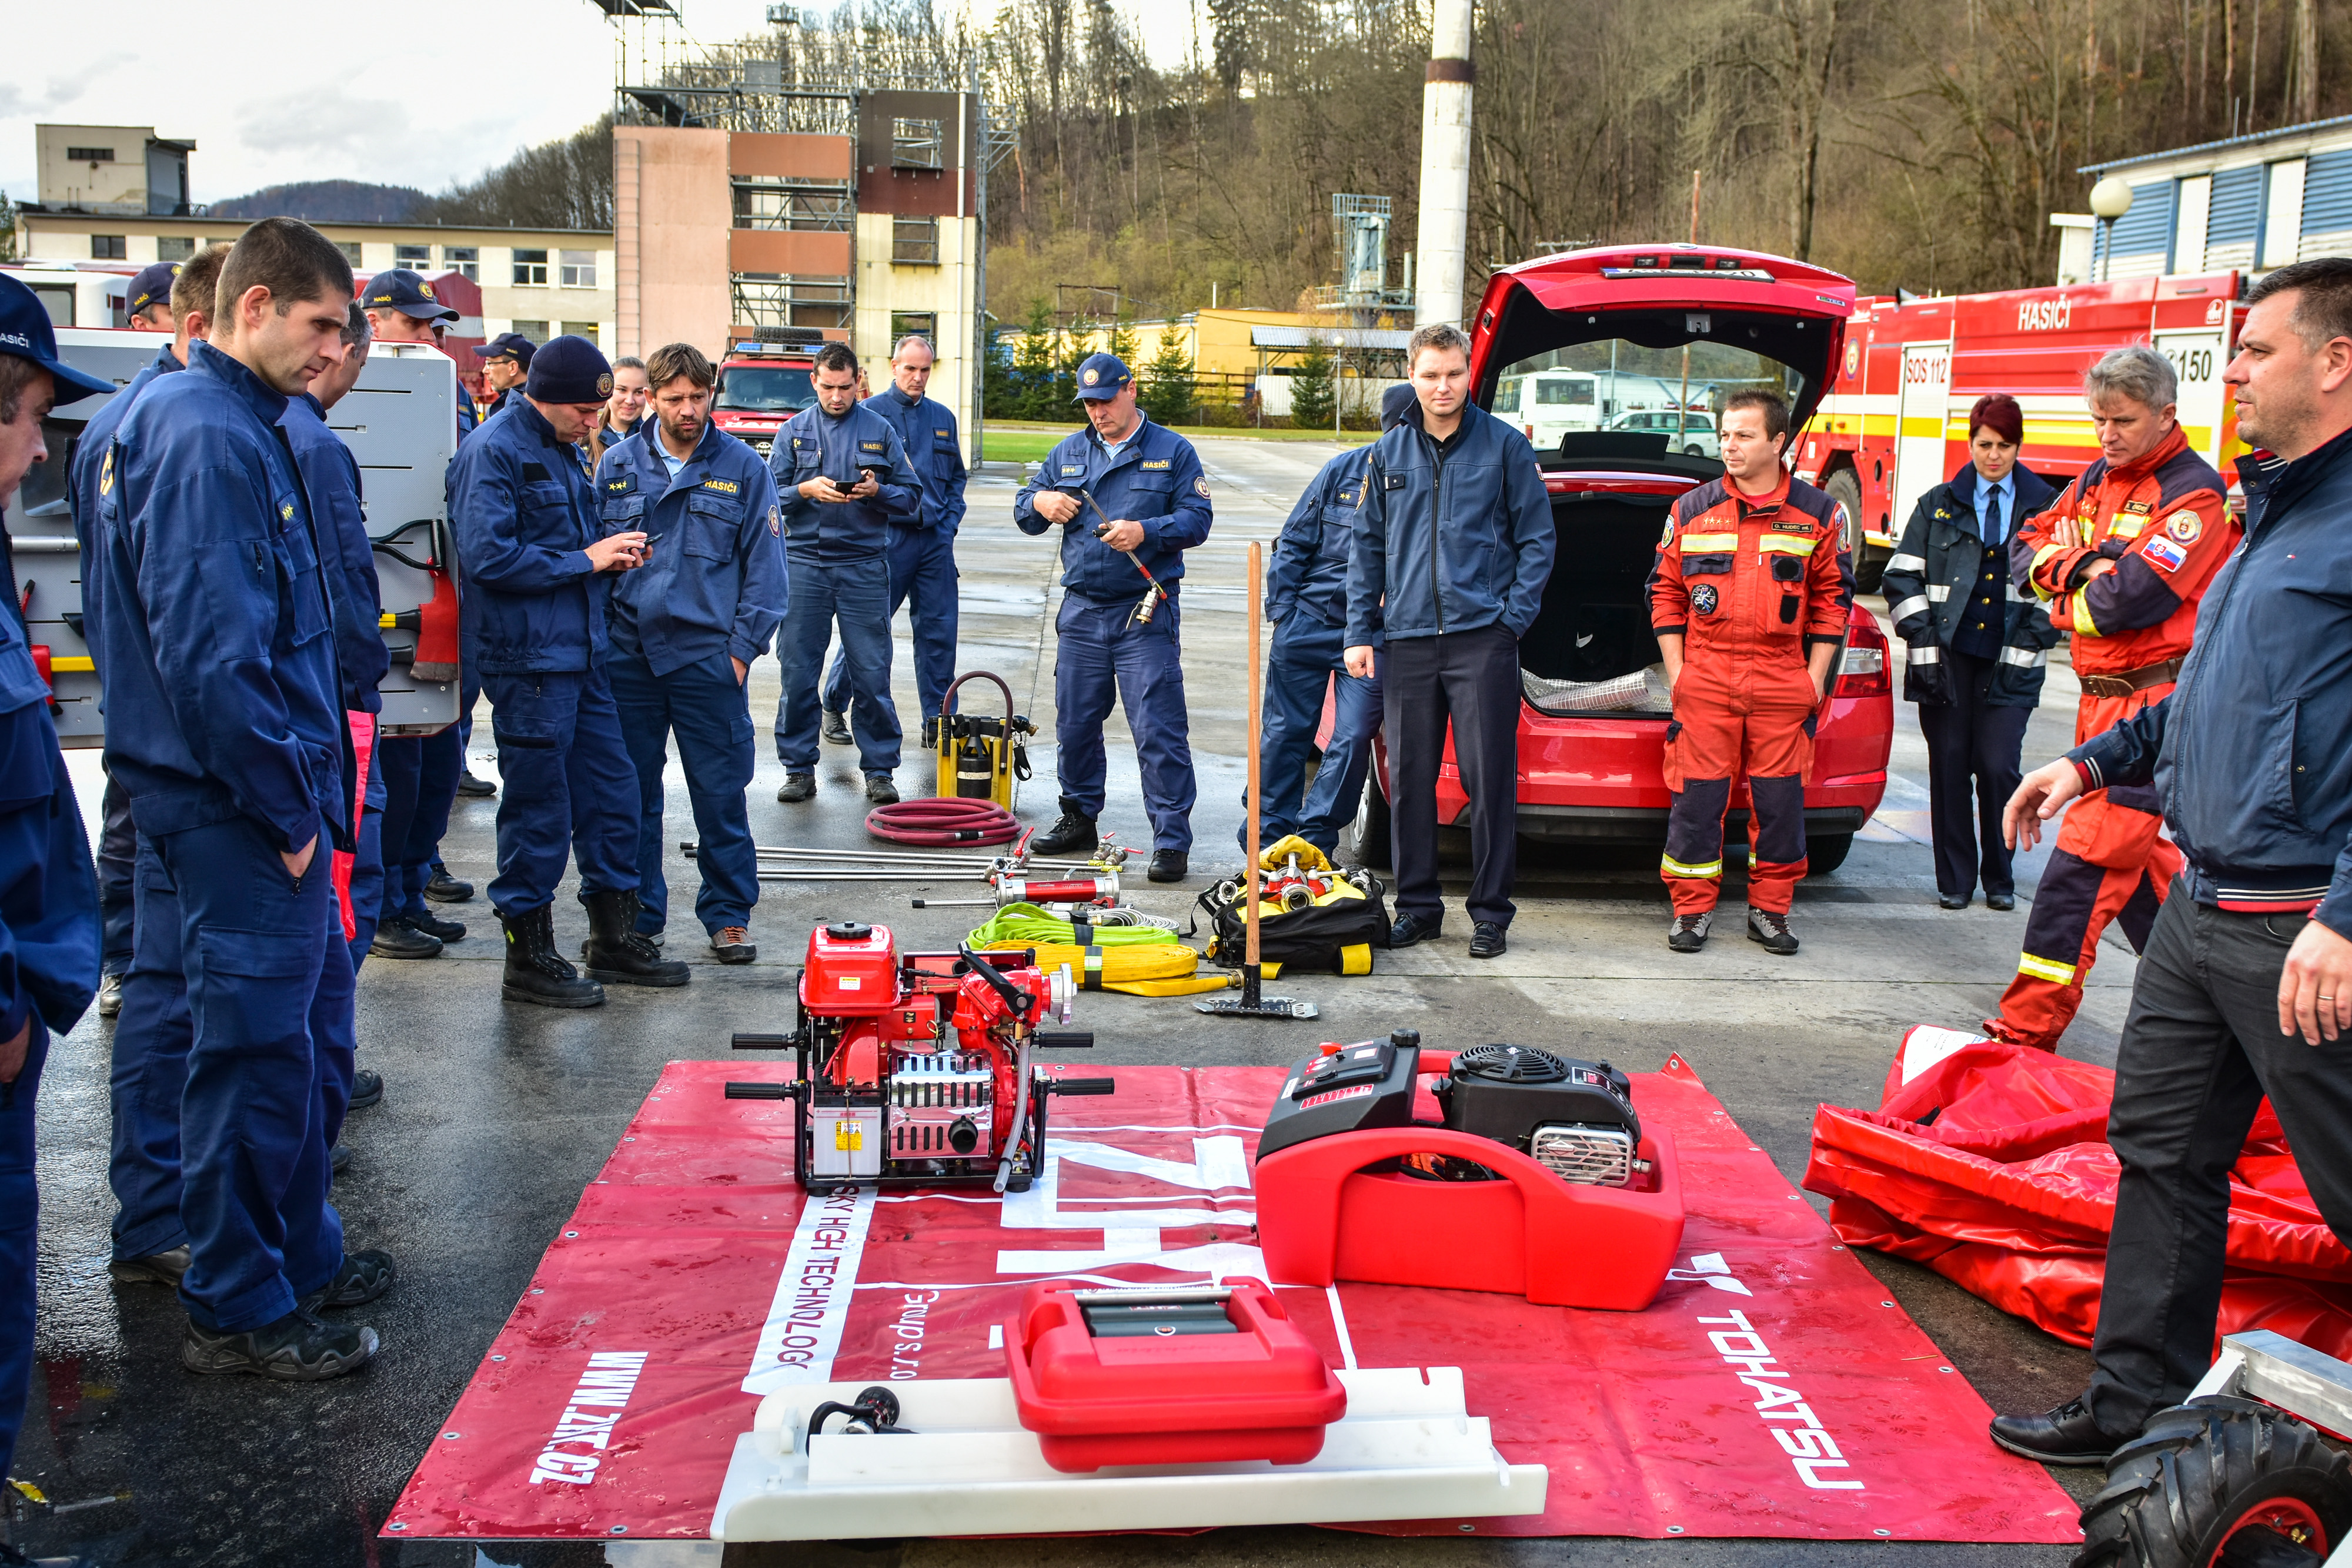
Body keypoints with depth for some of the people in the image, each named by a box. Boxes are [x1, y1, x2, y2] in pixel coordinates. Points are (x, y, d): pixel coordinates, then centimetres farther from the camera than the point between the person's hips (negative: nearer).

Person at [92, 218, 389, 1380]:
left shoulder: (238, 425, 14)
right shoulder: (206, 438, -18)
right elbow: (211, 654, -24)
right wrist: (287, 811, -18)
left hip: (265, 802, 10)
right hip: (239, 809, -10)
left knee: (295, 1024, 19)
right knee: (255, 1044, 0)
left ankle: (300, 1252, 33)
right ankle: (238, 1309, 13)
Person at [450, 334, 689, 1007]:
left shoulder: (560, 449, 17)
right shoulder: (494, 450, -12)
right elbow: (489, 558, -22)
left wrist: (611, 552, 5)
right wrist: (585, 559, -16)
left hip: (580, 654, 9)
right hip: (527, 659, -9)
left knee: (611, 791, 13)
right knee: (538, 808, -2)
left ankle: (615, 939, 24)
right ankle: (529, 960, 10)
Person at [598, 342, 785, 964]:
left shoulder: (743, 468, 2)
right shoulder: (618, 464, 7)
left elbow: (765, 568, 2)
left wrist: (742, 649, -5)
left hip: (708, 654, -2)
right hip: (628, 652, 2)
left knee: (720, 792, 2)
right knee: (630, 792, 8)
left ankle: (728, 914, 14)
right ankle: (636, 914, 20)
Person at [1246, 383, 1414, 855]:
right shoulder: (1346, 470, 2)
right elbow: (1294, 541, 7)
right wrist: (1281, 607, 0)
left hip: (1373, 636, -1)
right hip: (1308, 622, 1)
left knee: (1353, 740, -5)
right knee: (1285, 731, 5)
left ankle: (1314, 842, 8)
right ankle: (1266, 835, 17)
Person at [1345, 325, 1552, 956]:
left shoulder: (1505, 447, 1)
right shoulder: (1388, 453, 10)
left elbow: (1537, 539, 3)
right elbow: (1366, 546, 14)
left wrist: (1514, 616, -7)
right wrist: (1359, 633, 7)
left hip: (1483, 637, -3)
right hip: (1408, 640, 3)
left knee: (1489, 780, -1)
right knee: (1409, 779, 7)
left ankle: (1490, 914, 8)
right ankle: (1417, 906, 19)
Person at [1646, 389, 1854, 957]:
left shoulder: (1818, 514, 6)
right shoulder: (1692, 511, 7)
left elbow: (1834, 598, 9)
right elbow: (1666, 592, 10)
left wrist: (1816, 676, 2)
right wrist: (1676, 672, 2)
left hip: (1782, 679, 0)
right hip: (1705, 677, 0)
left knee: (1779, 798, 3)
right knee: (1696, 796, -2)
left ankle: (1770, 910, 15)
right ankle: (1692, 909, 9)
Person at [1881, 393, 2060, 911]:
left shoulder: (2045, 509, 7)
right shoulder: (1938, 506, 9)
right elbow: (1902, 577, 6)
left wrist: (2027, 646, -2)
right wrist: (1924, 642, -4)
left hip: (2009, 665, -1)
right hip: (1948, 657, 1)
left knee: (1999, 769, -6)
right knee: (1949, 767, 2)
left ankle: (1999, 878, 11)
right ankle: (1954, 880, 13)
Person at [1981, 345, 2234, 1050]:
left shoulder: (2195, 493, -13)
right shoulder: (2100, 478, 13)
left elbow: (2130, 599, -22)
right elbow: (2029, 547, 11)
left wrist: (2069, 598, -3)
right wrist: (2079, 566, -10)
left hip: (2152, 705, -9)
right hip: (2103, 700, 9)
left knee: (2085, 865, -11)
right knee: (2140, 859, 18)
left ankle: (2026, 1031, -9)